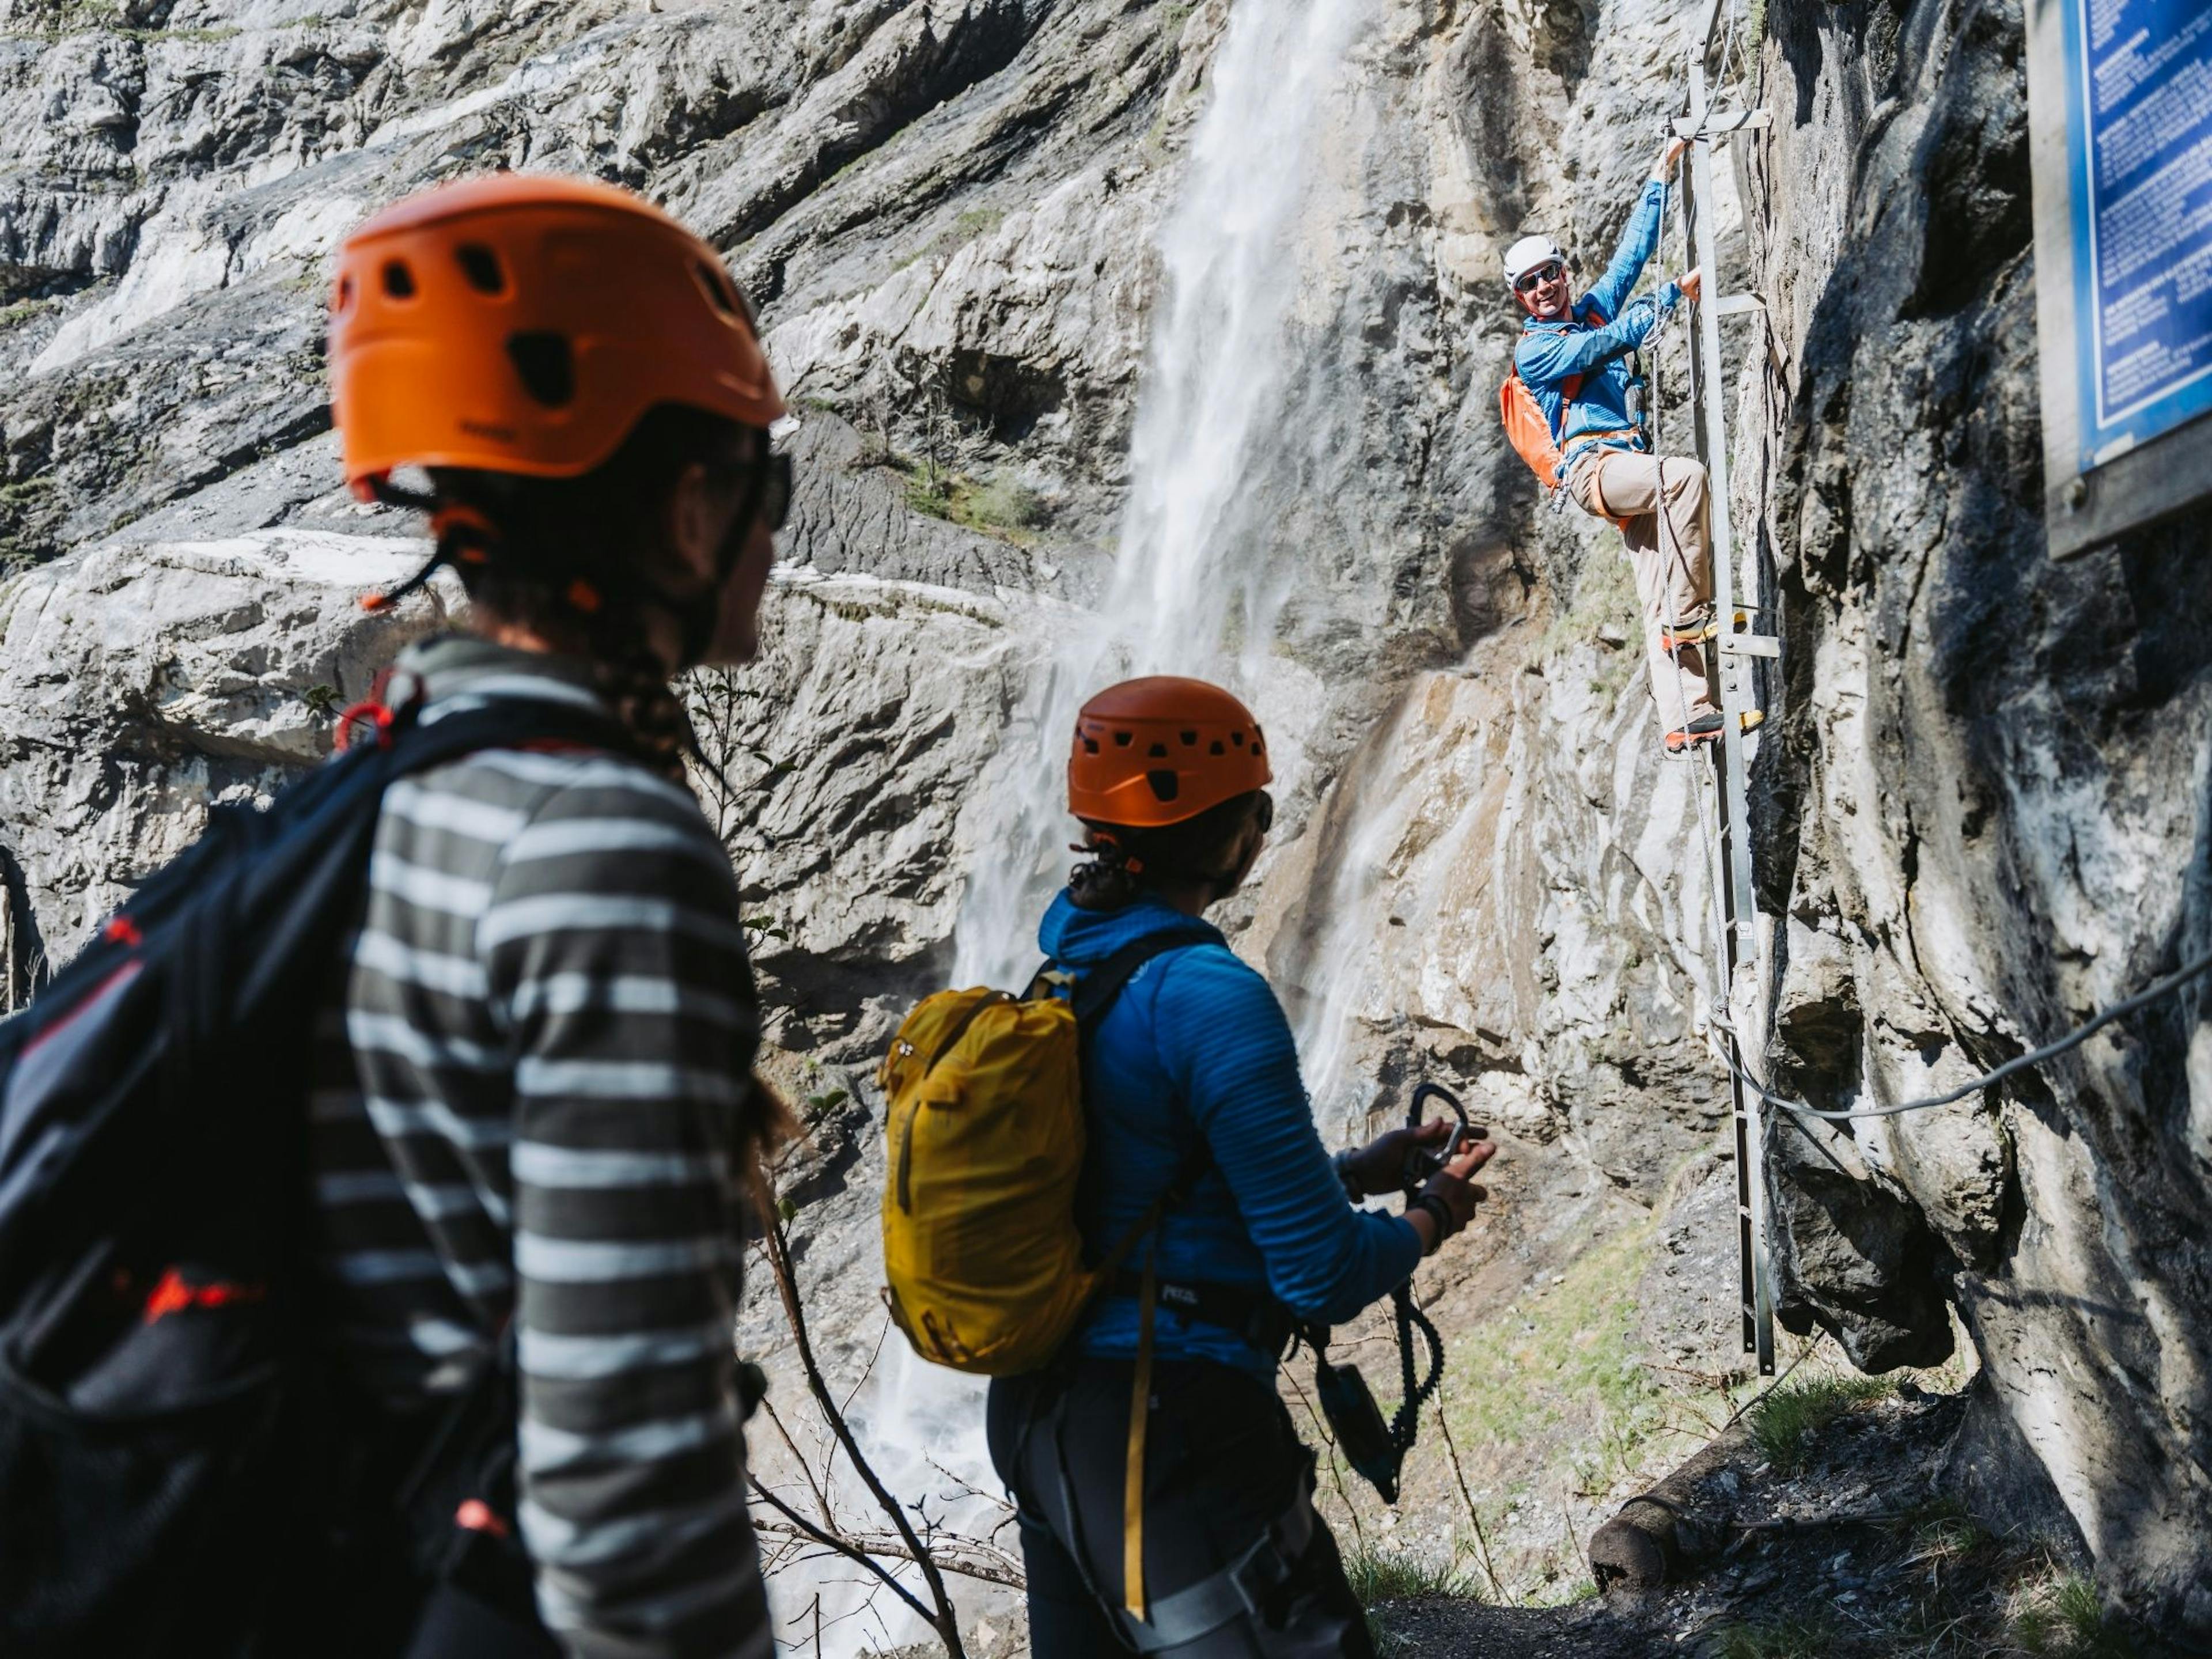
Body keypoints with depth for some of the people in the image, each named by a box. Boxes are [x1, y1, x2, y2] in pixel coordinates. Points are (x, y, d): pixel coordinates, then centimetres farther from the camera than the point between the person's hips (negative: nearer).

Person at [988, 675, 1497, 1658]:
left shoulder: (1069, 975, 7)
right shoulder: (1209, 996, -19)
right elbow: (1323, 1276, -17)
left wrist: (1354, 1174, 18)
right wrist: (1431, 1219, 3)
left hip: (1040, 1417, 9)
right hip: (1170, 1432, -9)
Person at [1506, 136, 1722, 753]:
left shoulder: (1592, 311, 25)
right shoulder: (1532, 351, 6)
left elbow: (1633, 250, 29)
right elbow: (1614, 338, -5)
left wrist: (1660, 175, 28)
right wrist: (1675, 293, -2)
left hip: (1632, 466, 6)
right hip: (1593, 466, -6)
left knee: (1659, 603, -9)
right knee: (1686, 474, -34)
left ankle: (1685, 717, -20)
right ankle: (1691, 612, -28)